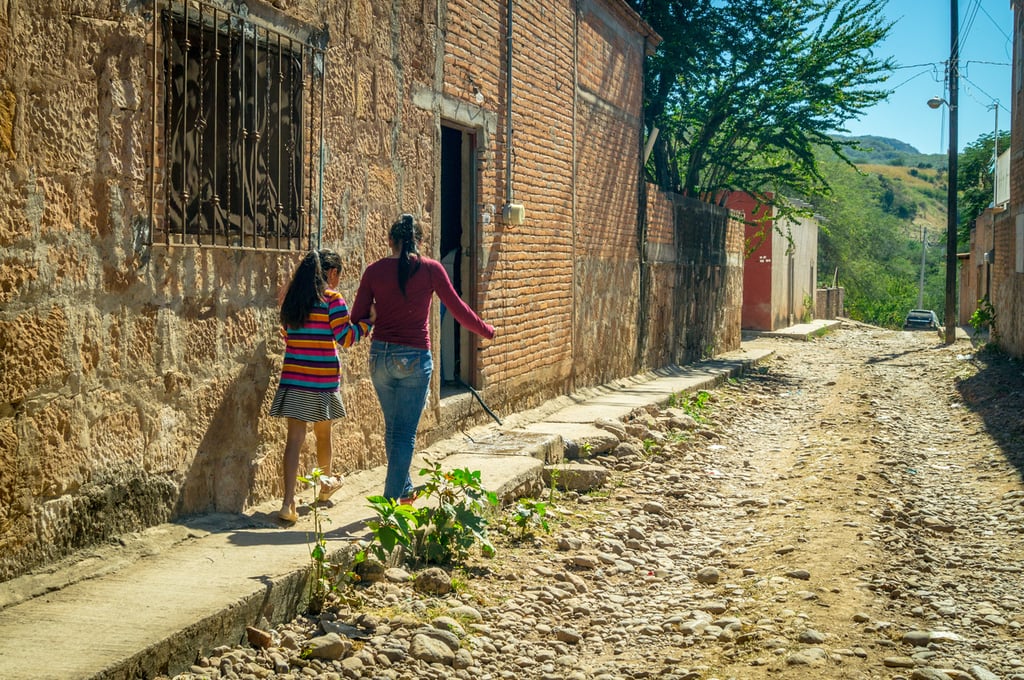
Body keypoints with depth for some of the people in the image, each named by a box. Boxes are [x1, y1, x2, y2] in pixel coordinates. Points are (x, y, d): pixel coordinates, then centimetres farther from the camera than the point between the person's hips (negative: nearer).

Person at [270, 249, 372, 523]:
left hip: (293, 378, 3)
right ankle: (327, 483, 41)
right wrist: (370, 320, 2)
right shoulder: (332, 299, -9)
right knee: (323, 435, 18)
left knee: (295, 438, -1)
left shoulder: (291, 299, 8)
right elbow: (346, 337, -9)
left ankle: (288, 502, -12)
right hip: (322, 380, -3)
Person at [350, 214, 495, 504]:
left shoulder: (374, 271, 0)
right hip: (415, 359, -3)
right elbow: (457, 308, 0)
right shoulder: (430, 269, -5)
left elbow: (358, 317, 2)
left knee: (393, 427, 19)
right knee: (405, 433, 2)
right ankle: (391, 500, -1)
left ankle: (404, 491, 31)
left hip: (381, 356, 3)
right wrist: (486, 330, 16)